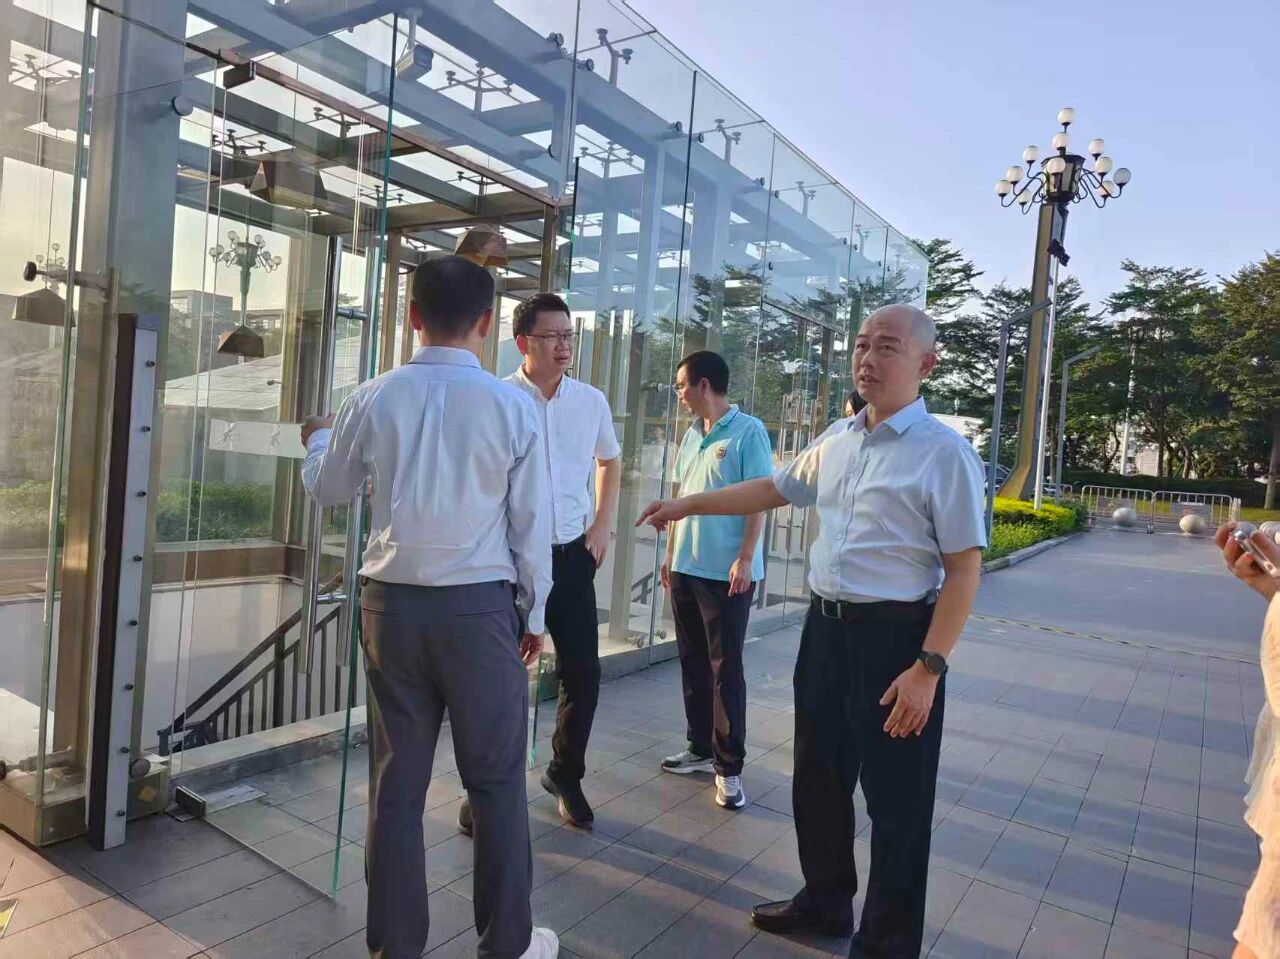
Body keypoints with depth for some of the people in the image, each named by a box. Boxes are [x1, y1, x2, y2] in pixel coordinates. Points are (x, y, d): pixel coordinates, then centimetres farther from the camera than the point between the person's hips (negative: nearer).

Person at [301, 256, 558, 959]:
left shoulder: (373, 400, -1)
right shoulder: (512, 406, -8)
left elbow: (326, 488, 15)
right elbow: (531, 522, -3)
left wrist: (317, 439, 37)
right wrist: (534, 613, 10)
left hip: (391, 604, 3)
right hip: (480, 608, -2)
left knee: (396, 780, 13)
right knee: (496, 778, 11)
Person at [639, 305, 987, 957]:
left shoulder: (944, 453, -13)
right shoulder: (836, 440, 8)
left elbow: (964, 568, -15)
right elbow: (774, 490, 21)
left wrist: (928, 667, -21)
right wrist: (687, 504, 20)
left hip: (895, 637, -7)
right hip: (825, 628, 7)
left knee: (895, 803, 7)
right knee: (817, 780, 20)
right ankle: (825, 902, 43)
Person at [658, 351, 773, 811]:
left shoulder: (748, 432, -9)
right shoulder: (691, 435, 13)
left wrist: (745, 559, -17)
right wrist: (670, 552, 16)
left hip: (726, 571, -7)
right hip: (686, 567, 8)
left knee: (726, 669, 0)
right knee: (692, 662, 15)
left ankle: (729, 766, 11)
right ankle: (700, 748, 28)